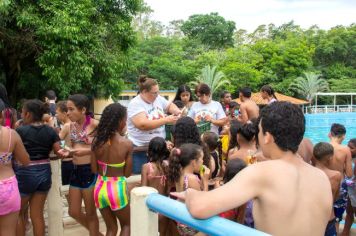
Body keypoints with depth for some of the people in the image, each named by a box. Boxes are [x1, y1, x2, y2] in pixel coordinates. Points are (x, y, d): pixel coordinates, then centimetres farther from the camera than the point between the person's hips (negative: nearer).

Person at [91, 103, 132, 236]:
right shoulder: (127, 144, -17)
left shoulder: (97, 141, -6)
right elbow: (127, 173, -6)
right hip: (117, 189, -4)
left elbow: (94, 169, 1)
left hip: (100, 188, 4)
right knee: (126, 224, 23)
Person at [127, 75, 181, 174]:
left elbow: (170, 105, 22)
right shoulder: (135, 104, -17)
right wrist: (166, 120, -26)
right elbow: (143, 124, -29)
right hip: (140, 151, -6)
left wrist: (177, 111, -3)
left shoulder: (158, 98, 5)